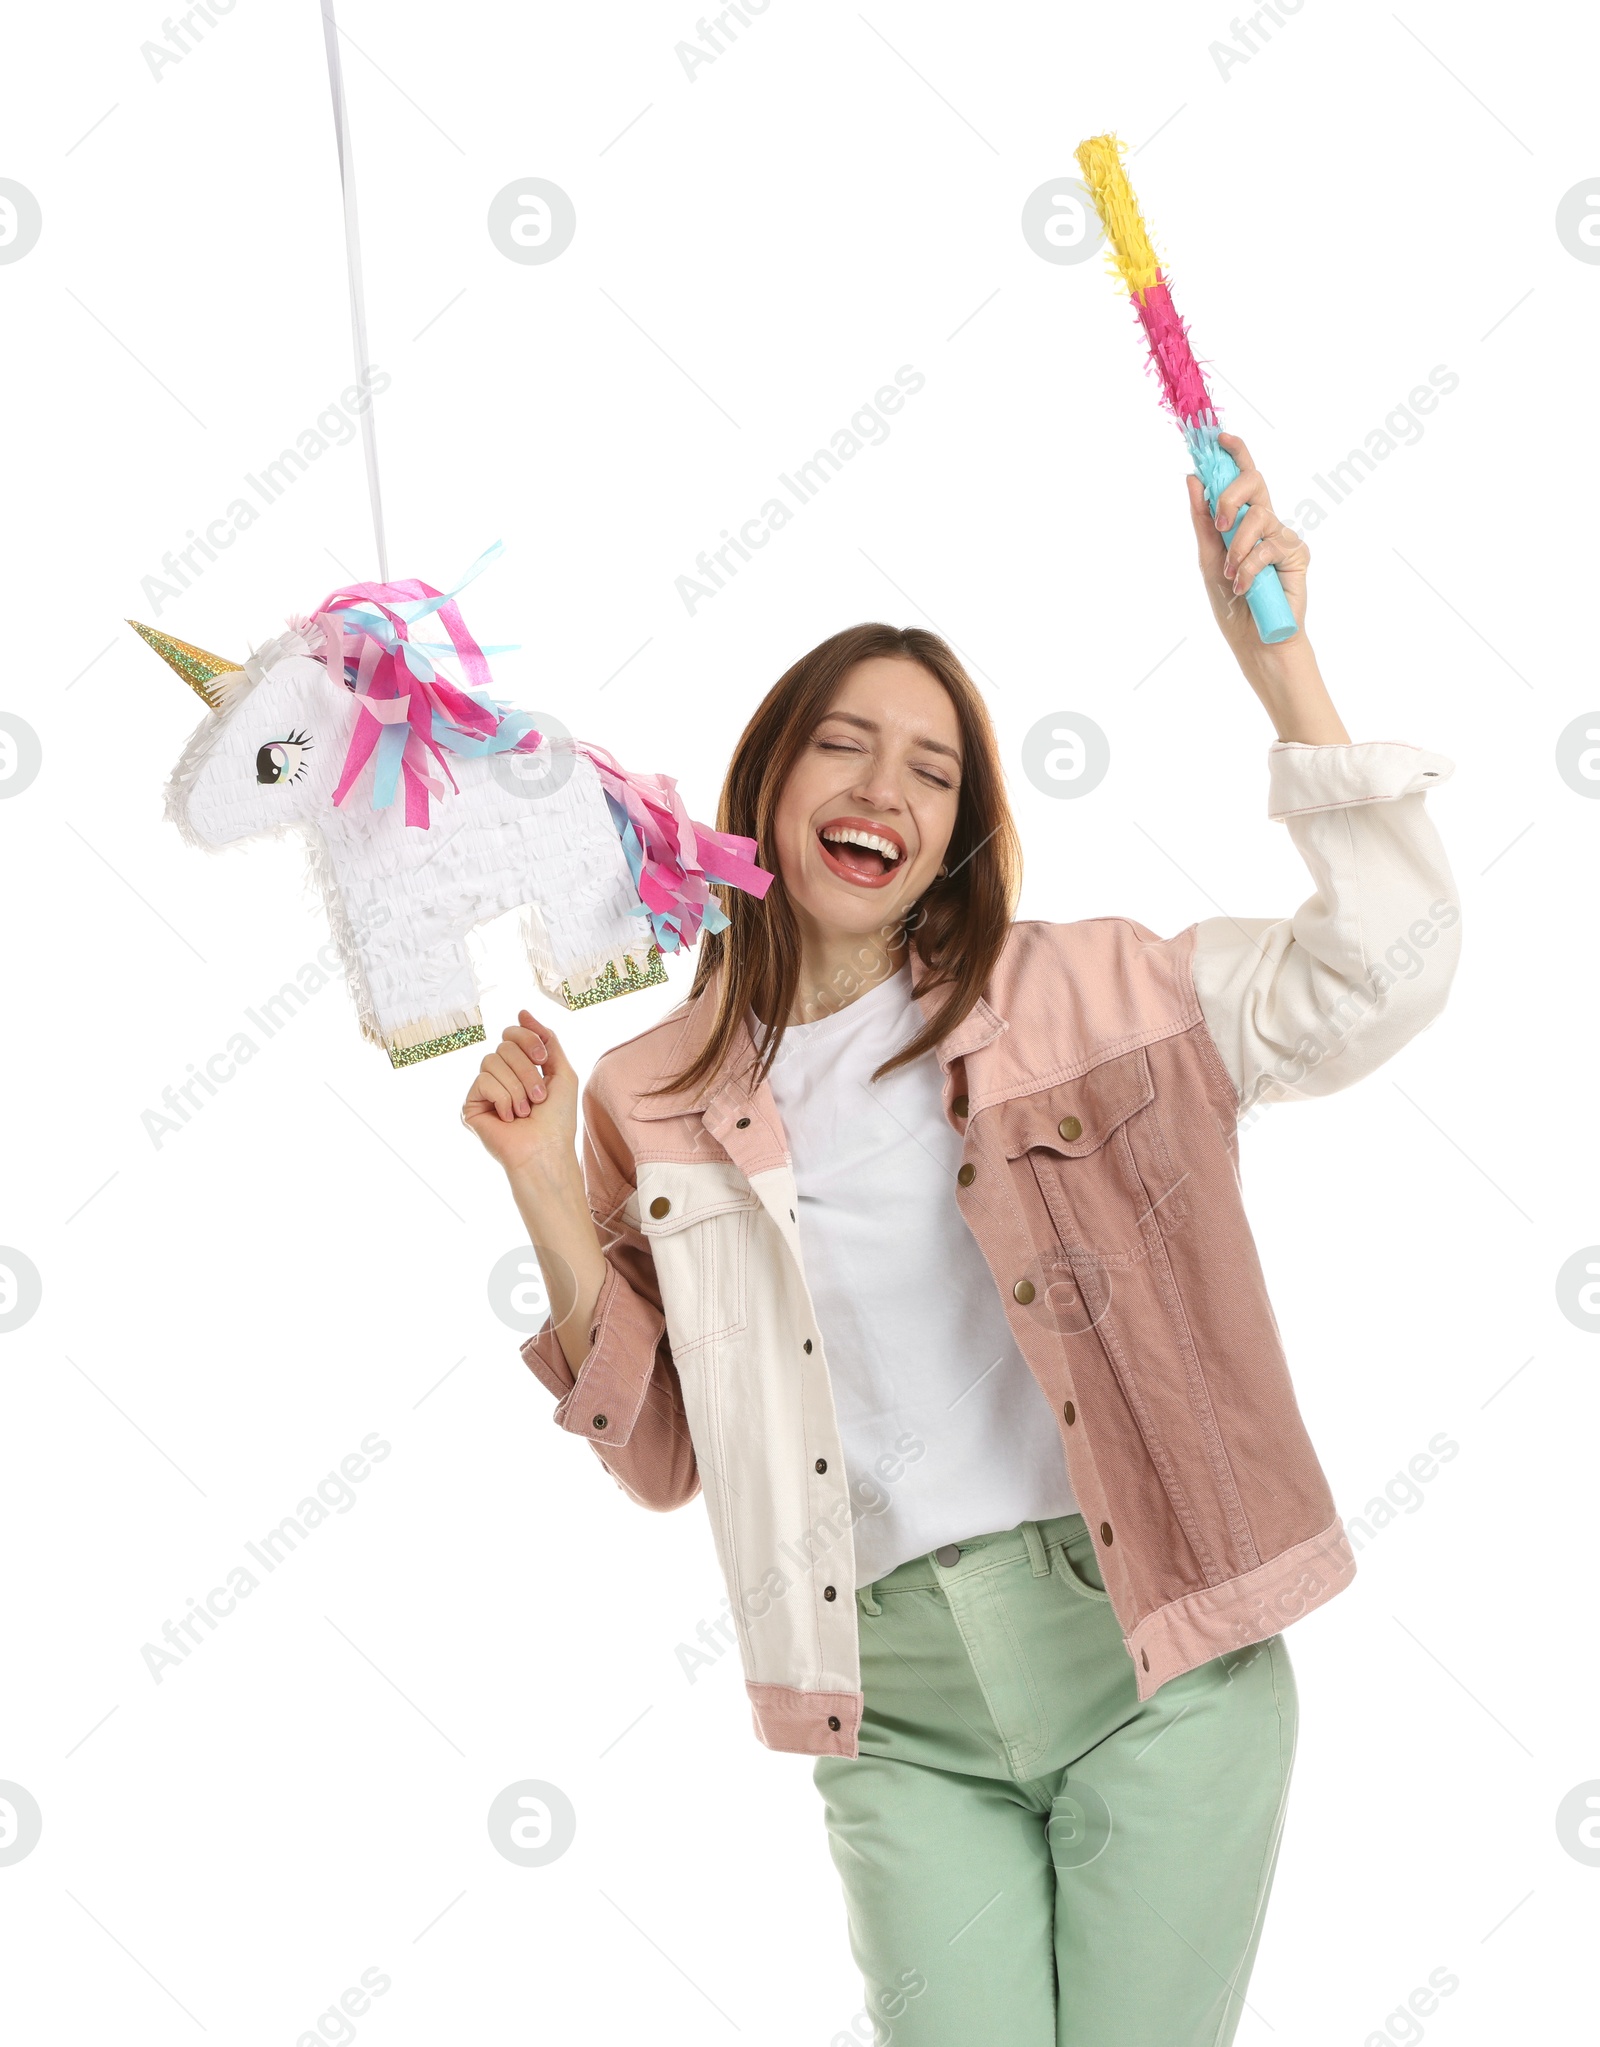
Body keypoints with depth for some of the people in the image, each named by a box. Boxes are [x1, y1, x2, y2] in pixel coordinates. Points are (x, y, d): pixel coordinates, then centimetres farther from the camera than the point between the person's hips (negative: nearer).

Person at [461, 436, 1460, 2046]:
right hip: (900, 1716, 1)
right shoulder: (660, 1103, 6)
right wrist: (546, 1193, -4)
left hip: (1152, 1656, -1)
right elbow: (664, 1453, 7)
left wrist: (1280, 667, -11)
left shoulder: (1073, 998, 3)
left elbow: (1377, 974, -6)